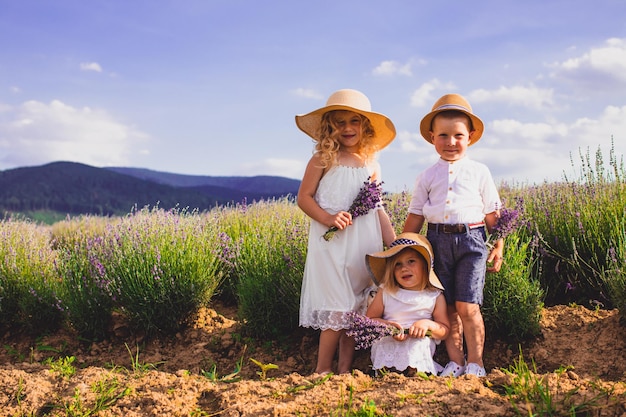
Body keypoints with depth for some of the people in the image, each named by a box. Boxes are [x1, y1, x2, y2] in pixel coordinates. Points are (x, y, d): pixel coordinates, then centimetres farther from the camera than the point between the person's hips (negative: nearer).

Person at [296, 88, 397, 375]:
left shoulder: (371, 164, 9)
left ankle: (345, 367, 15)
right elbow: (304, 197, -2)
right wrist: (327, 218, -18)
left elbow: (377, 209, 12)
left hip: (364, 242, 4)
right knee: (338, 307, -5)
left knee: (357, 307, 5)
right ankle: (323, 370, 8)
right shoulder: (323, 160, -1)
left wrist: (395, 244, 7)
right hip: (331, 242, -4)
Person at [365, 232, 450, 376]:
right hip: (387, 347, 0)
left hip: (418, 351, 0)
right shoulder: (385, 292, 7)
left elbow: (445, 331, 9)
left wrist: (428, 324, -13)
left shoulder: (435, 296, 5)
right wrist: (388, 326, -11)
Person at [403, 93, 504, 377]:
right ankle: (455, 361, 14)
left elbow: (492, 214, 10)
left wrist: (498, 247, 5)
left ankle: (475, 363, 4)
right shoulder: (427, 176, 9)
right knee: (448, 307, 4)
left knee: (467, 305, -9)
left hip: (471, 239, -2)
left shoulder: (479, 172, 7)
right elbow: (415, 217, 11)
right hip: (438, 241, 2)